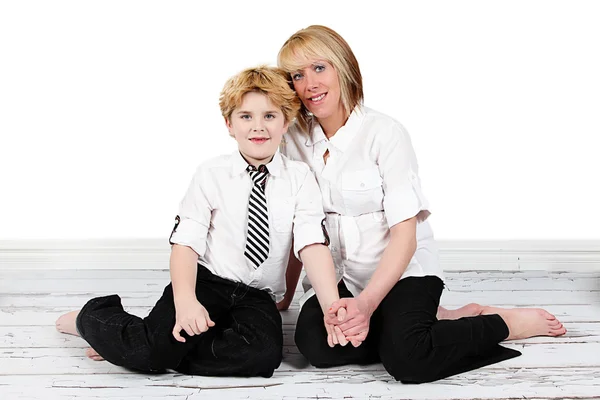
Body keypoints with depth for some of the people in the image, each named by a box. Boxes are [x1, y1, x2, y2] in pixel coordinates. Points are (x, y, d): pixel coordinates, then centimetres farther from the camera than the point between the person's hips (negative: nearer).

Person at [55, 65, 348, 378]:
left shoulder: (299, 178, -1)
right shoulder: (211, 174, -4)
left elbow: (312, 245, -12)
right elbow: (186, 242, -10)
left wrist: (333, 310, -27)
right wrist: (185, 301, -28)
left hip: (257, 296, 2)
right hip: (206, 281, -2)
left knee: (264, 354, -30)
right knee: (154, 348, -24)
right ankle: (92, 318, 10)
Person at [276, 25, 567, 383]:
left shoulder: (384, 133, -13)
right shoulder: (294, 140, 1)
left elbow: (405, 236, -17)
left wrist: (367, 302, -30)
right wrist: (285, 297, 3)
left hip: (402, 268, -4)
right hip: (337, 274, 4)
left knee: (407, 359, -30)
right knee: (314, 343, -27)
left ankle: (509, 322, -2)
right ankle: (432, 320, -5)